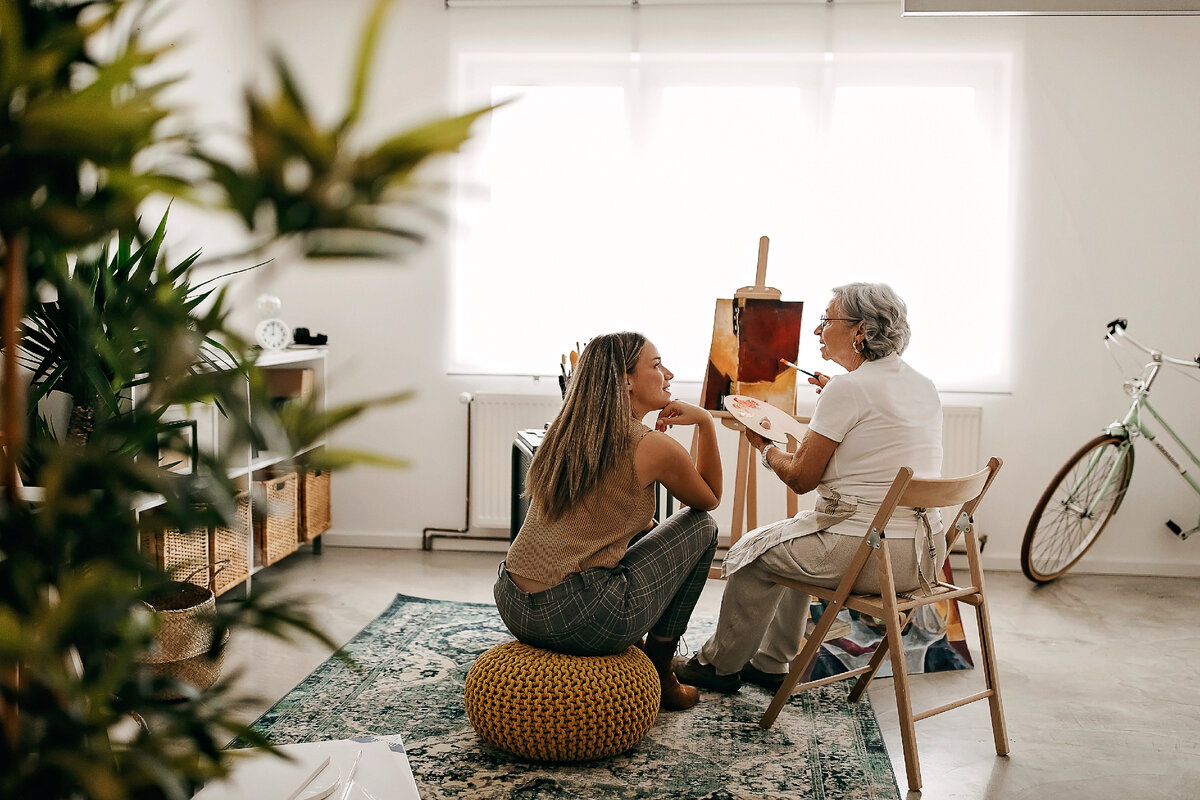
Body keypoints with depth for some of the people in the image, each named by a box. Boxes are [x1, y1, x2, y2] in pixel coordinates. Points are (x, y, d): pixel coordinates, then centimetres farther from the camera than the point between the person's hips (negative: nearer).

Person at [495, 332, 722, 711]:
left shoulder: (566, 431, 10)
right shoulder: (653, 447, -10)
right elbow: (709, 498, 11)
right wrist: (705, 421, 7)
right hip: (573, 620, -8)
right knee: (701, 527, 11)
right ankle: (660, 676, 19)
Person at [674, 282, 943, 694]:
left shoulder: (848, 389, -17)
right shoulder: (924, 386, 7)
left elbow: (800, 478, -11)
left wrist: (765, 447, 8)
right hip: (921, 555, 9)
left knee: (753, 552, 14)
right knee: (801, 537, 31)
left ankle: (720, 664, 33)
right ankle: (770, 663, 41)